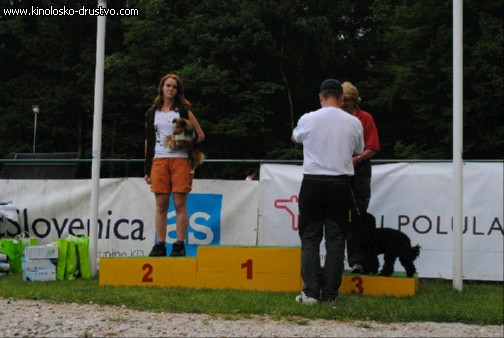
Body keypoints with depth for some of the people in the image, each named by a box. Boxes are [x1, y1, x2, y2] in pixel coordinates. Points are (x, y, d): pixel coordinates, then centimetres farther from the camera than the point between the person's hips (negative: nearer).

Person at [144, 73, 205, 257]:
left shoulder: (183, 111, 7)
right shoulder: (152, 113, 14)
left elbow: (200, 135, 7)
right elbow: (148, 141, 15)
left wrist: (185, 144, -7)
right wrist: (147, 169, 11)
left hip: (180, 161, -2)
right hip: (159, 161, 2)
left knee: (180, 205, -4)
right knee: (161, 205, 2)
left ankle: (179, 245, -1)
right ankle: (160, 245, 5)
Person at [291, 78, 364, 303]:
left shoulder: (308, 120, -4)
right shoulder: (353, 123, 0)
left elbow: (295, 137, 19)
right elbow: (359, 150, 18)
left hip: (312, 183, -1)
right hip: (340, 185, 1)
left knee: (310, 239, 4)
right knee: (335, 240, 7)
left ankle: (310, 292, -3)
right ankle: (330, 293, 6)